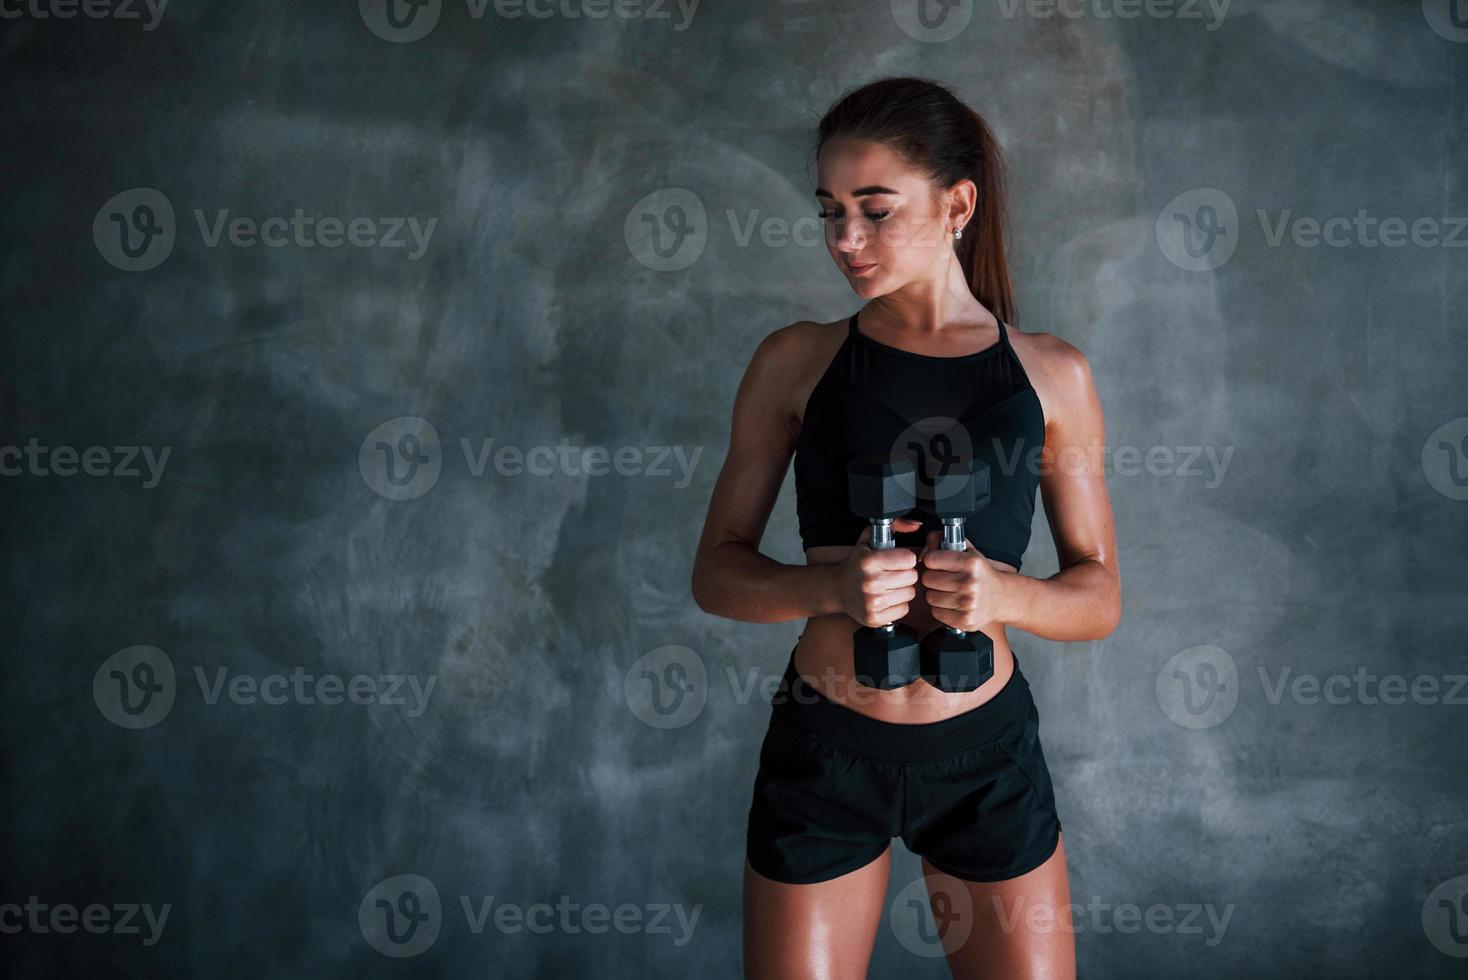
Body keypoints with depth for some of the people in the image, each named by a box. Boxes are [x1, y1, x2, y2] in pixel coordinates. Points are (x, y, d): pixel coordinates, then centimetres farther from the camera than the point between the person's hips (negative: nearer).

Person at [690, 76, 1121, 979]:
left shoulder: (1050, 375, -1)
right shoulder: (797, 362, -2)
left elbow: (1100, 595, 2)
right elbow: (716, 571, -1)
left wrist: (1003, 595, -19)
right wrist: (830, 585, -22)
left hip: (989, 750, 1)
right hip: (825, 747, 0)